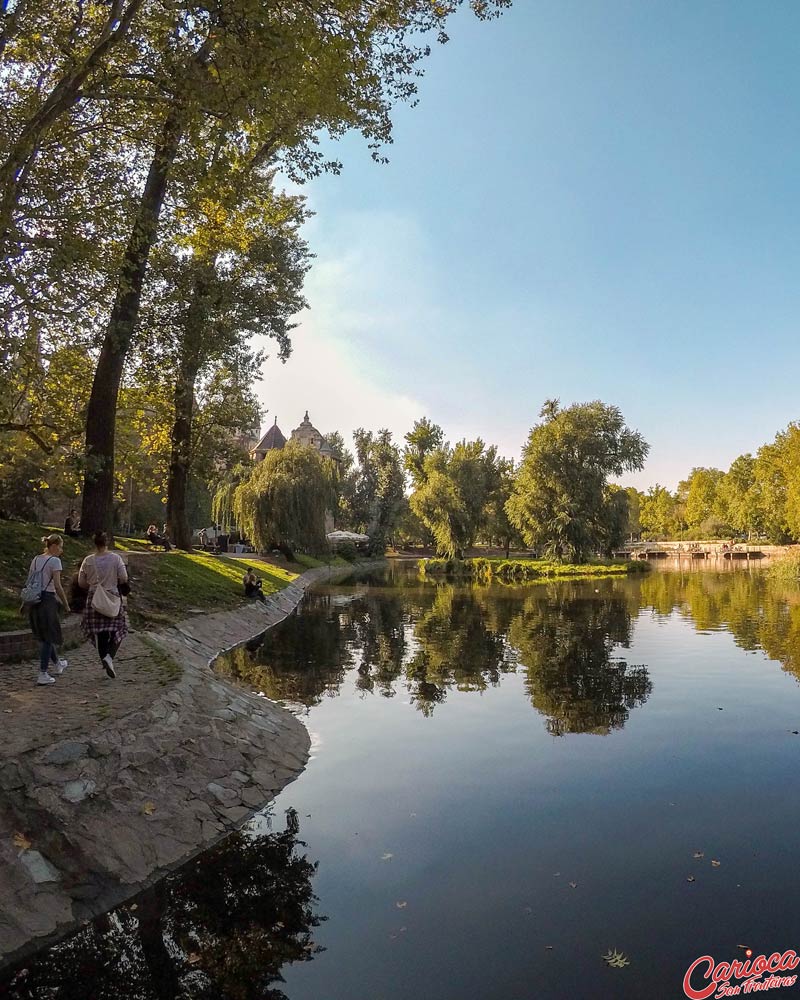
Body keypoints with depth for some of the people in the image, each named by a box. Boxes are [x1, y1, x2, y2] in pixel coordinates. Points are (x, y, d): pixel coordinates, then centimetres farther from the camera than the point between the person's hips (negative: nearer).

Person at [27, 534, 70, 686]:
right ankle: (43, 674, 1)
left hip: (34, 600, 8)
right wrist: (66, 605, -5)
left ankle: (57, 665, 39)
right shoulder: (55, 561, -11)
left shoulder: (36, 559, 11)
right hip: (48, 600, -8)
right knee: (48, 637, 1)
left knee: (45, 635, 20)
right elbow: (57, 586, -15)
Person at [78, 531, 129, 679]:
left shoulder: (88, 561, -2)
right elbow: (124, 579, -9)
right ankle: (109, 656, -14)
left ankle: (104, 660, 19)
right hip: (112, 597, -2)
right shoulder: (115, 558, -9)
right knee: (118, 630, 7)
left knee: (99, 632, 13)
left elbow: (81, 583, 4)